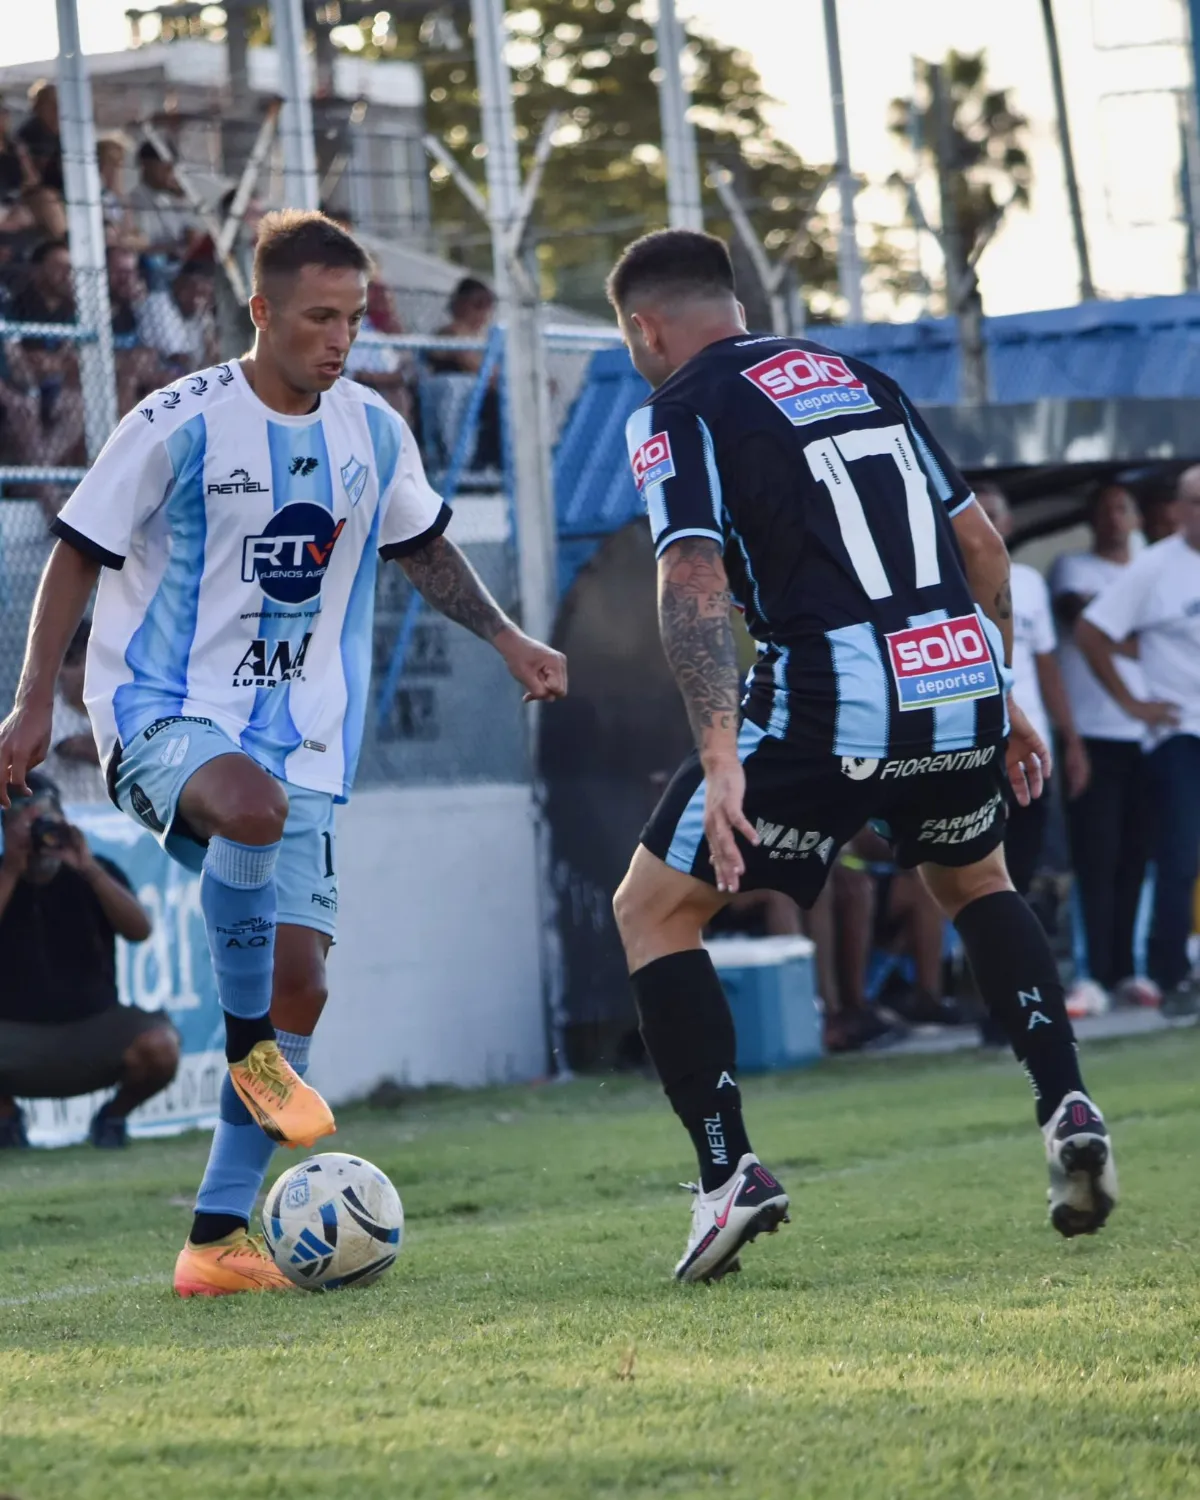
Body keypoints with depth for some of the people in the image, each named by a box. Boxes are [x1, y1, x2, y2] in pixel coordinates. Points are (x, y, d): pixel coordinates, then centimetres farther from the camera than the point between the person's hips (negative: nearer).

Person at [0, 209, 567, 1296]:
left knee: (299, 982, -5)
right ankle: (246, 1048, -18)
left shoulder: (374, 433, 4)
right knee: (252, 807, -40)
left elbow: (423, 547, 23)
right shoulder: (181, 425, -10)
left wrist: (507, 640, 13)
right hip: (163, 712, -5)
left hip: (301, 737, 5)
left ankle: (218, 1239, 3)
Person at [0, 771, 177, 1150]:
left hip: (93, 1028, 1)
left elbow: (139, 931, -13)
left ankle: (113, 1116, 4)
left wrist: (90, 870, -23)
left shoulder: (96, 872, 3)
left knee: (159, 1045, -31)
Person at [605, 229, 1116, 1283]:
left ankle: (730, 1174, 1)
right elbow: (981, 541, 20)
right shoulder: (856, 377, 22)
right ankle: (1068, 1110, 15)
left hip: (834, 700, -6)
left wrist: (720, 758, -19)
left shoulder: (677, 412, 3)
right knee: (974, 881, 33)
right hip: (965, 680, 6)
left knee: (654, 912, 11)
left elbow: (694, 581, -13)